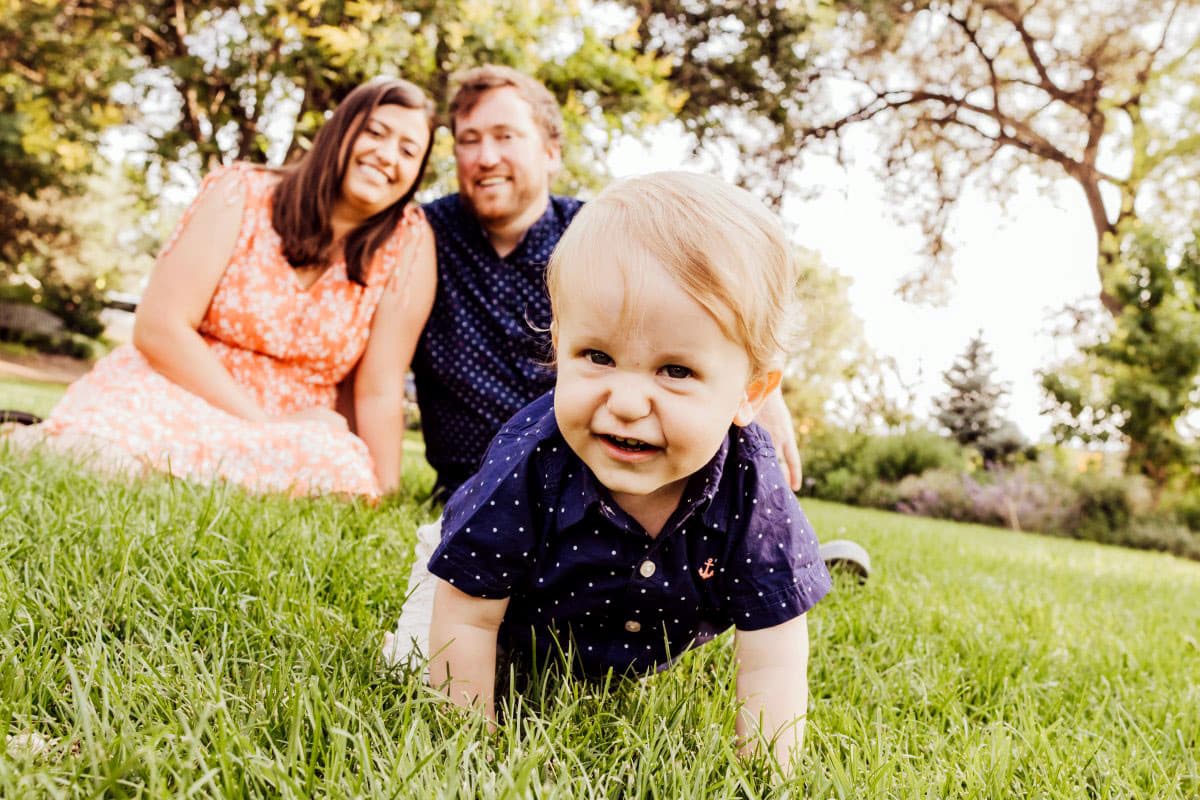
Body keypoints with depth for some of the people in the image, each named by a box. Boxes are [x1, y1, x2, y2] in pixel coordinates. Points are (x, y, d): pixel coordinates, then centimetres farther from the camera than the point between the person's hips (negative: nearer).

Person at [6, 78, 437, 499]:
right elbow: (160, 327, -12)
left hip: (287, 432, 3)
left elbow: (380, 391, -7)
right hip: (167, 396, -3)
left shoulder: (409, 243, -4)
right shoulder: (241, 194, -5)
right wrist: (263, 424, -17)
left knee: (348, 474, -31)